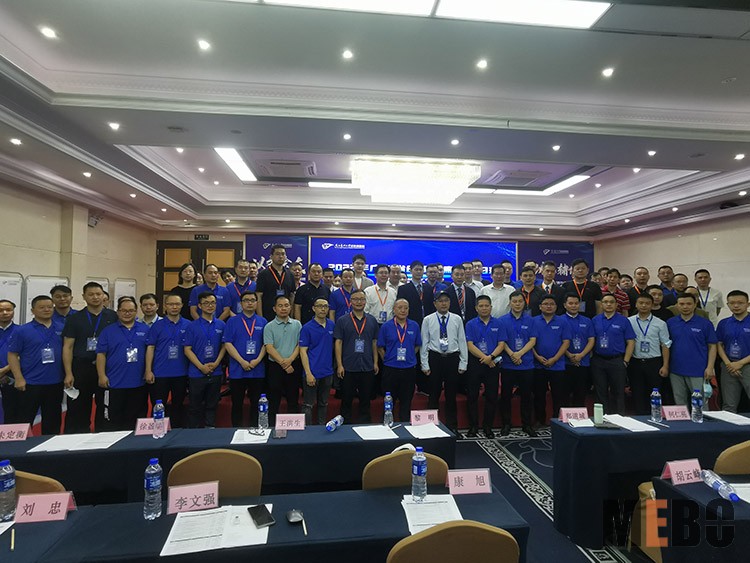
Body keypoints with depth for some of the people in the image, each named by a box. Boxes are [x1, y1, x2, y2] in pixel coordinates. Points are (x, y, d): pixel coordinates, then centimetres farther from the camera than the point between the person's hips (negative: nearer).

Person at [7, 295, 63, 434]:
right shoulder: (21, 331, -3)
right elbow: (12, 355, -4)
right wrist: (19, 378, -11)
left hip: (56, 383, 3)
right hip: (30, 384, -3)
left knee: (53, 422, 13)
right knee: (25, 421, 4)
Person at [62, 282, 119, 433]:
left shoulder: (113, 317, 3)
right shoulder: (75, 318, 4)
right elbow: (68, 347, 2)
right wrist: (68, 373, -6)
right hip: (81, 368, 0)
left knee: (105, 409, 9)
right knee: (78, 409, 6)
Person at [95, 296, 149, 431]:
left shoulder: (145, 329, 6)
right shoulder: (108, 331, 3)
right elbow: (101, 354, -1)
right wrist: (102, 376, -8)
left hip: (138, 384, 2)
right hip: (114, 384, -2)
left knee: (135, 420, 11)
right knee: (111, 421, 3)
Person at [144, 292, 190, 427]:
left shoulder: (188, 325, 1)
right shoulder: (158, 325, 0)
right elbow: (150, 348, -1)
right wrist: (148, 371, -7)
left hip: (181, 374, 1)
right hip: (160, 374, -1)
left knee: (178, 406, 13)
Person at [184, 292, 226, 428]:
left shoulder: (221, 325, 4)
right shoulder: (193, 326, -3)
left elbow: (224, 346, 7)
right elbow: (187, 349, -5)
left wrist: (216, 363, -7)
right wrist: (201, 366, -12)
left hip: (215, 372, 2)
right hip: (196, 373, -2)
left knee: (212, 405, 12)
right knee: (195, 407, 7)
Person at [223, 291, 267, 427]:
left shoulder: (263, 322, 7)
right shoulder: (232, 321, 2)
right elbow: (227, 343, -5)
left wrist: (258, 360, -11)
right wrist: (242, 362, -13)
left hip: (258, 370, 1)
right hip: (237, 370, -1)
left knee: (256, 403, 8)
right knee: (237, 404, 7)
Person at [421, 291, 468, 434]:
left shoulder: (457, 319, 4)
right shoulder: (428, 320, 1)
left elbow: (462, 341, 4)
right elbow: (424, 343, 0)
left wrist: (463, 363, 0)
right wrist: (425, 365, -4)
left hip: (453, 358, 1)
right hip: (435, 358, -1)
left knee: (451, 395, 10)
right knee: (434, 395, 6)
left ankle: (452, 426, 23)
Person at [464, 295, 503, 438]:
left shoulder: (497, 324, 6)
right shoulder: (471, 324, 2)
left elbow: (501, 344, 0)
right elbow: (470, 345, -6)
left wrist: (491, 357, -16)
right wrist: (484, 358, -15)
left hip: (493, 364, 1)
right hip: (474, 363, -1)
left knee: (492, 396, 5)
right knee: (472, 396, 3)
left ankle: (488, 426, 18)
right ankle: (473, 426, 15)